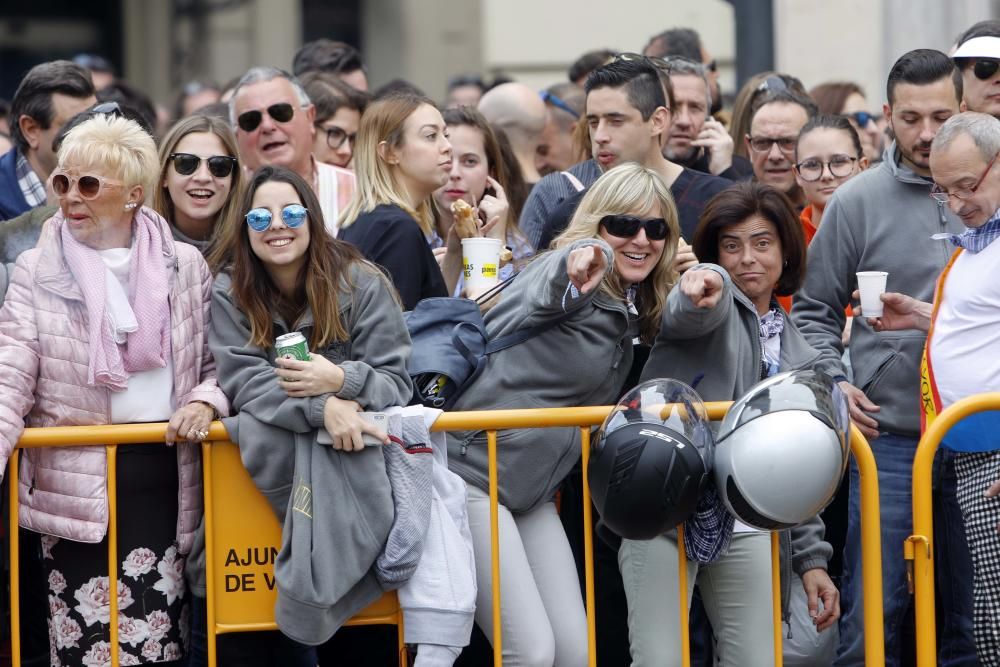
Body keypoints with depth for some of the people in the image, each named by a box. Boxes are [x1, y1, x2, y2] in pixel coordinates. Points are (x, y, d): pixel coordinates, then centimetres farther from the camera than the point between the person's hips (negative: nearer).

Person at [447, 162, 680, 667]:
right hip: (472, 473, -9)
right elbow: (538, 296, -37)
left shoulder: (635, 314, 12)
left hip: (534, 493, 9)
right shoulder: (572, 271, -12)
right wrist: (569, 281, -62)